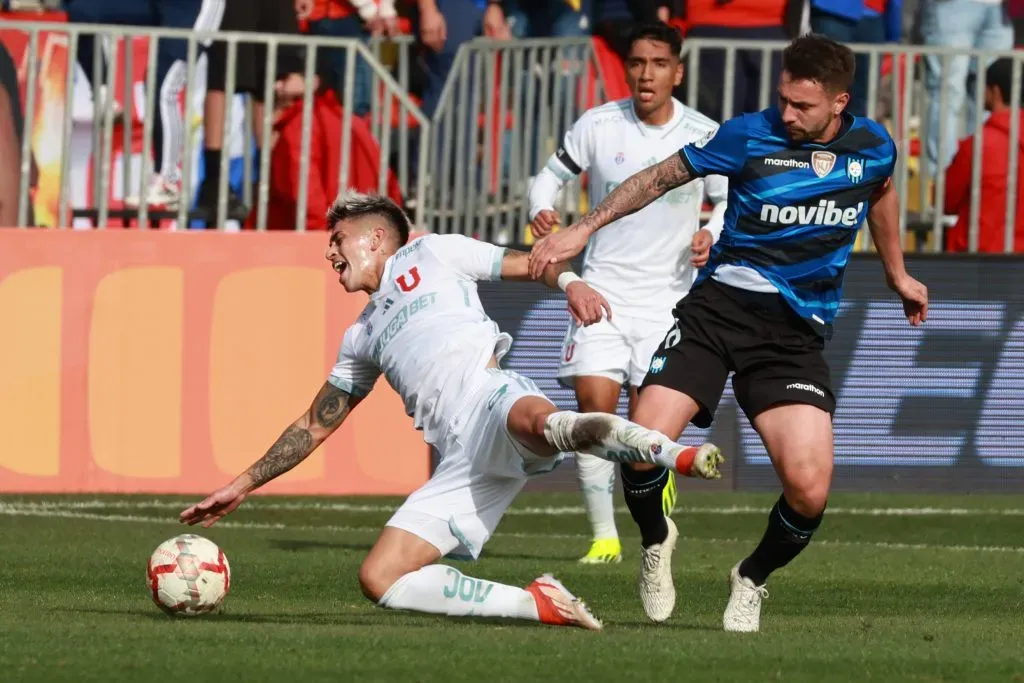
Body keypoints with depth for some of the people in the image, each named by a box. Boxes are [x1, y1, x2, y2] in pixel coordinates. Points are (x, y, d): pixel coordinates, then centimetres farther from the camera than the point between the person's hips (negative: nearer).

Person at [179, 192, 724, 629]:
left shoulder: (430, 255, 21)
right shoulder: (362, 338, 35)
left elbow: (531, 264, 16)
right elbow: (314, 427, 39)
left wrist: (571, 283, -7)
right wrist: (243, 485, 37)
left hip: (492, 399, -6)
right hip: (461, 464, 6)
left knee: (537, 422, -45)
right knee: (379, 581, -14)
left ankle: (671, 452, -46)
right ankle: (538, 604, -15)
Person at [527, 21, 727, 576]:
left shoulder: (706, 137, -3)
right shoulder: (598, 126, -4)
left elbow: (729, 201, 10)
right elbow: (552, 173, 9)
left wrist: (712, 235, -11)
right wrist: (541, 209, -12)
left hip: (667, 296, -1)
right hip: (603, 287, 1)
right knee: (593, 403, -13)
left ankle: (659, 534, 22)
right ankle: (604, 535, -4)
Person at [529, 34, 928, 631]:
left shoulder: (875, 148, 2)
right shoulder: (751, 135, -6)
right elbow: (662, 177, 5)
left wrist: (898, 276, 39)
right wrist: (584, 229, 3)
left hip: (797, 333, 1)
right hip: (719, 307, -1)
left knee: (808, 488, -15)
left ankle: (753, 580, 17)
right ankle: (657, 543, 14)